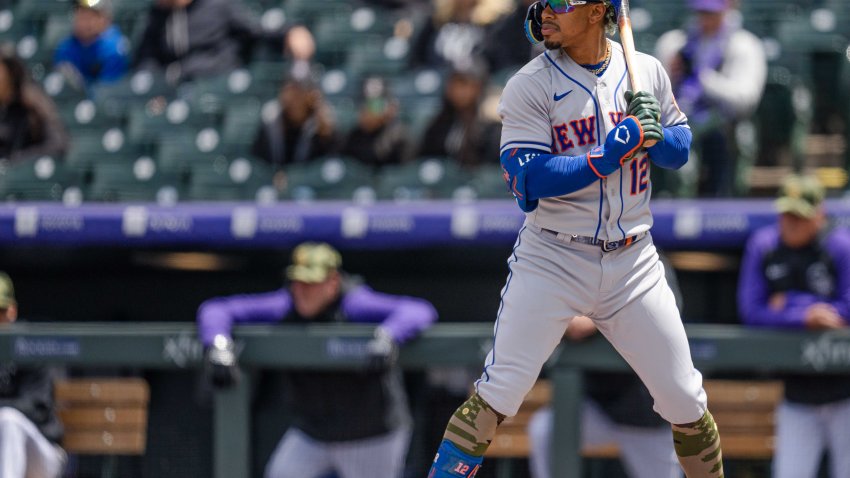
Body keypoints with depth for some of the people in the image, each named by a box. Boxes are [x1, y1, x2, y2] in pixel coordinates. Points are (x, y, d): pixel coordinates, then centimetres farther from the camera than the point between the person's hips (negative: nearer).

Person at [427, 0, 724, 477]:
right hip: (551, 259, -3)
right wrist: (621, 145, -23)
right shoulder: (529, 86, -7)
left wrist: (654, 131, -11)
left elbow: (680, 151, 12)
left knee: (685, 401, 5)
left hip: (632, 264, 3)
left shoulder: (646, 72, 4)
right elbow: (531, 179, -16)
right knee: (497, 396, -11)